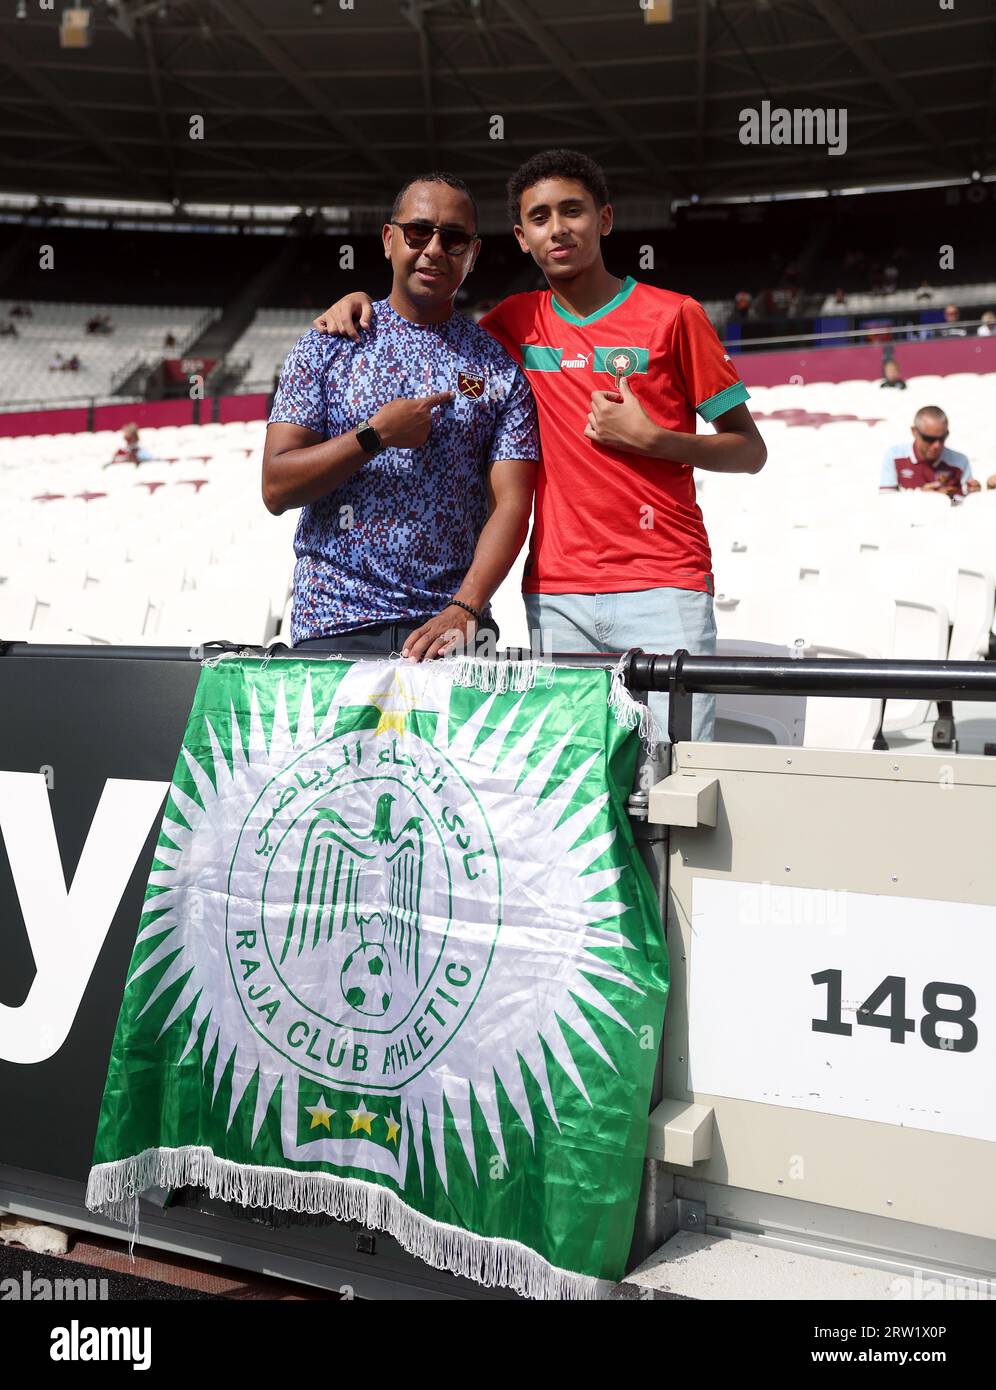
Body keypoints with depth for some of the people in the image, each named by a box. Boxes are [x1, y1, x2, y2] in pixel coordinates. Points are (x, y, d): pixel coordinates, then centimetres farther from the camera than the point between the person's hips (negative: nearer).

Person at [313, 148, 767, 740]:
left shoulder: (673, 315, 4)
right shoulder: (516, 322, 13)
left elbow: (750, 450, 6)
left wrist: (650, 439, -9)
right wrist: (361, 303, 13)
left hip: (663, 586, -3)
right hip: (556, 593, 3)